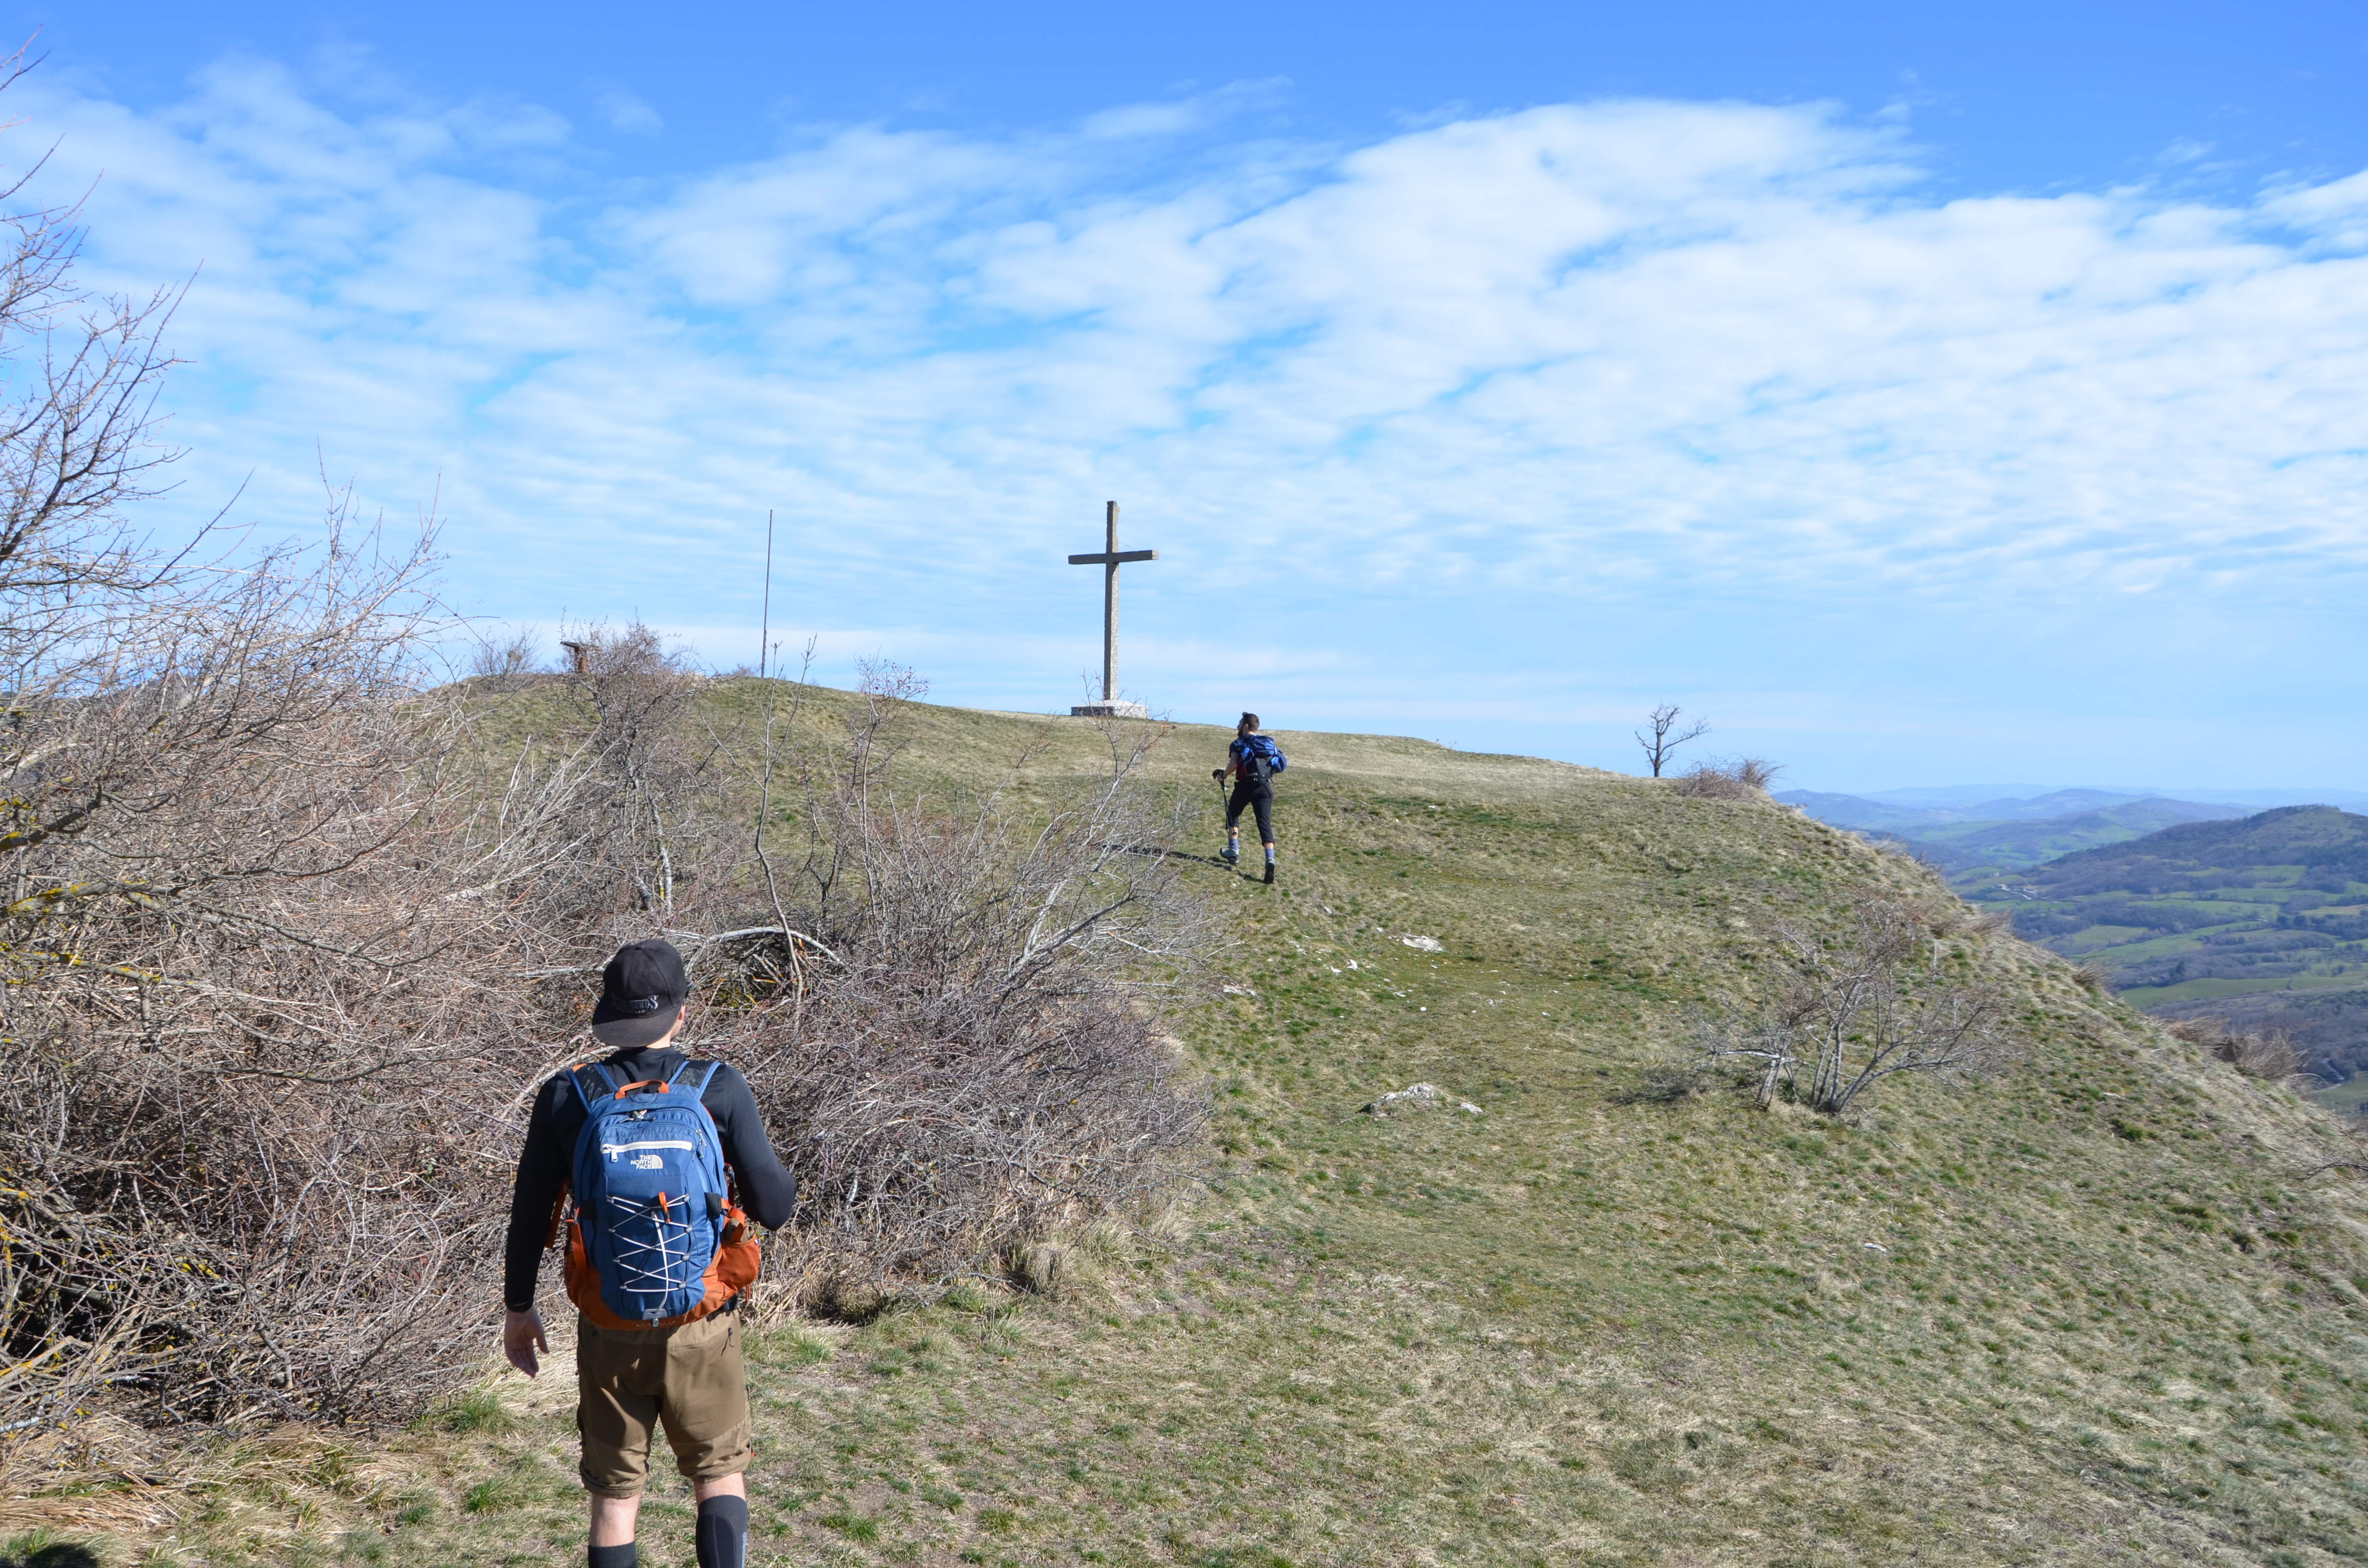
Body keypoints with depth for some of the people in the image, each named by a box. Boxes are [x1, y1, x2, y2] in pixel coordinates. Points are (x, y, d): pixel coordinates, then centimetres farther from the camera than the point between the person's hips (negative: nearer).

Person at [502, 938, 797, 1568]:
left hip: (610, 1328, 1)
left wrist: (518, 1309, 14)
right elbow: (773, 1207, -11)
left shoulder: (565, 1098, -6)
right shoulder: (721, 1090, -12)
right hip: (701, 1326, -1)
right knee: (720, 1471, 18)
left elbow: (529, 1216, 0)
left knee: (615, 1491, 15)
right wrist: (786, 1179, 12)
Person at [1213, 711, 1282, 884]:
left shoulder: (1239, 744, 4)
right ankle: (1270, 858, -21)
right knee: (1265, 822, -1)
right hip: (1265, 787, 3)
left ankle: (1234, 852, 19)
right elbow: (1278, 767, 14)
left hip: (1246, 785, -3)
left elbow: (1234, 764, -13)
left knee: (1233, 815, 21)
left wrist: (1223, 776, 3)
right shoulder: (1268, 743, 20)